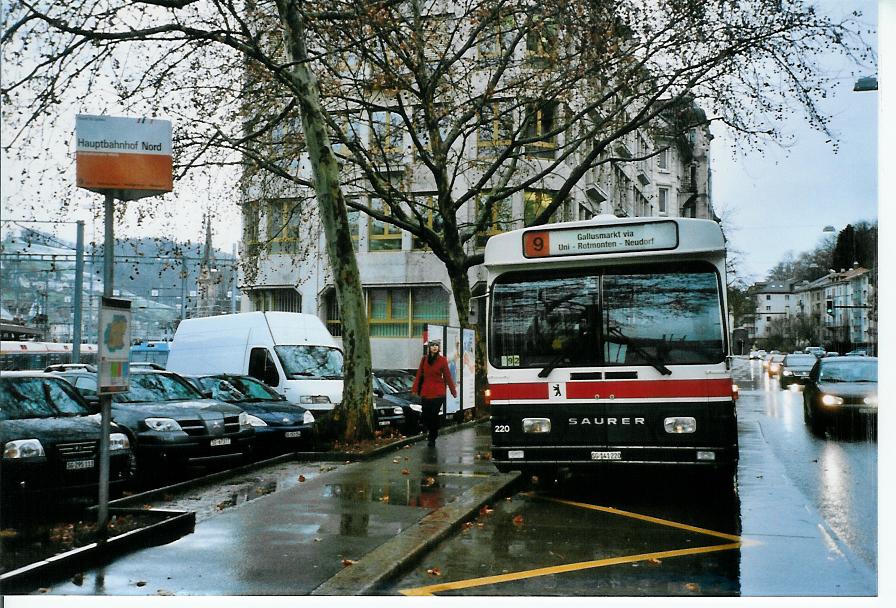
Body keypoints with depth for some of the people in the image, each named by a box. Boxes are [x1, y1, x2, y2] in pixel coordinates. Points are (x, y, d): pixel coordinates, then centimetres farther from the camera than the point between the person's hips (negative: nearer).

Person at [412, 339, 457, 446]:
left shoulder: (442, 360, -2)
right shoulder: (424, 359, 7)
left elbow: (447, 376, 1)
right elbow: (419, 375, 11)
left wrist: (453, 391, 2)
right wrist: (415, 389, 8)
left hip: (438, 393, -3)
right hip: (425, 392, 3)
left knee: (434, 415, -2)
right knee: (425, 416, 4)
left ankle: (432, 438, 14)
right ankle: (432, 433, 31)